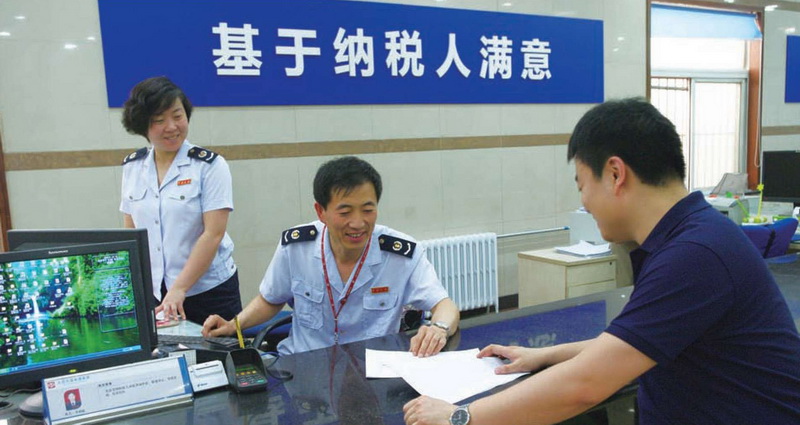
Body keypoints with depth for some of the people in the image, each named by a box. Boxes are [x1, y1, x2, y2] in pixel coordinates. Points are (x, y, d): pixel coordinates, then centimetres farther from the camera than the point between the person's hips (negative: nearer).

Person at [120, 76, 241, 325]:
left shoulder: (210, 166, -8)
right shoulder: (132, 167, 6)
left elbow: (213, 234, -15)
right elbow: (131, 232, 10)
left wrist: (179, 290, -20)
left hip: (208, 290, -3)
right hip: (152, 295, 4)